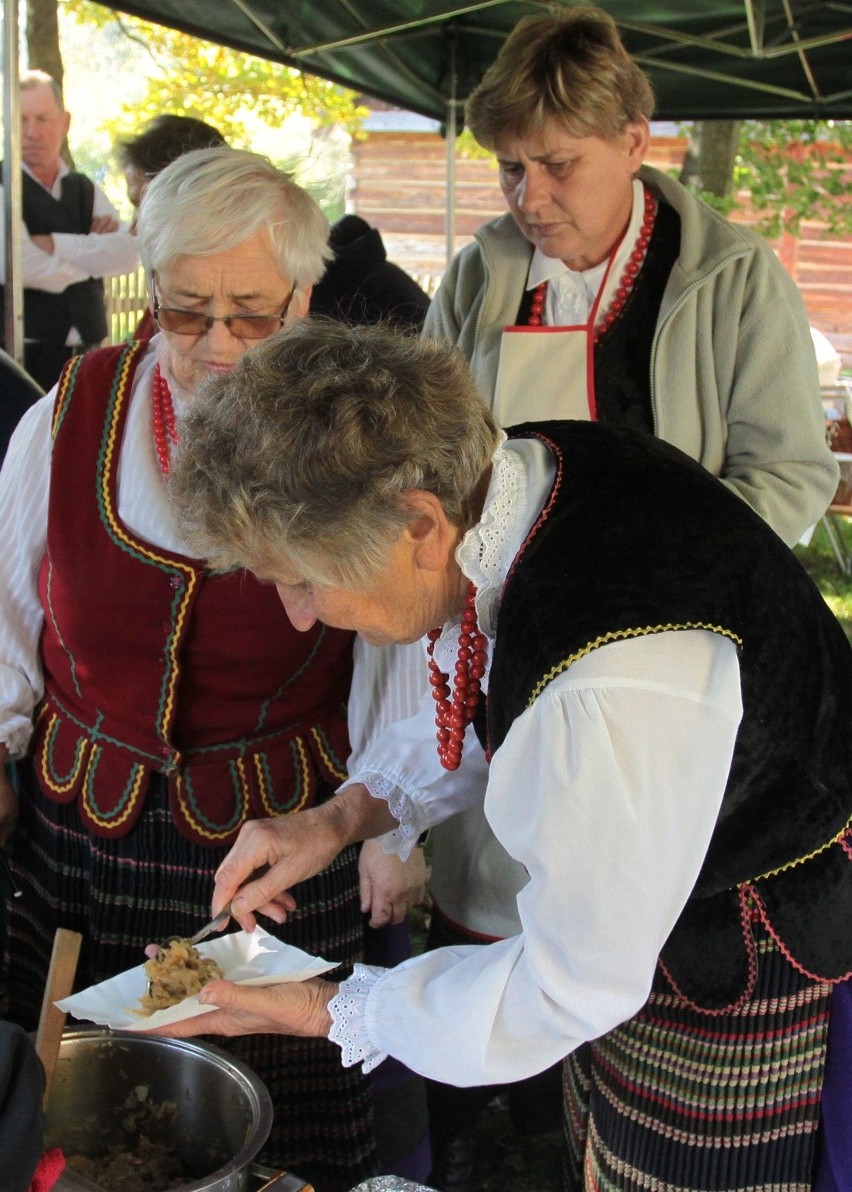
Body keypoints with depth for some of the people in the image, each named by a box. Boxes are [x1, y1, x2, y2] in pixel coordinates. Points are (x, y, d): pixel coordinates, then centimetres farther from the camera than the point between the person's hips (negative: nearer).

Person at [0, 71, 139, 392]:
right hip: (26, 353, -4)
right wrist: (92, 260, -4)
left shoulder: (86, 190, 13)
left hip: (85, 351, 5)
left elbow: (129, 254, -3)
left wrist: (56, 245, -13)